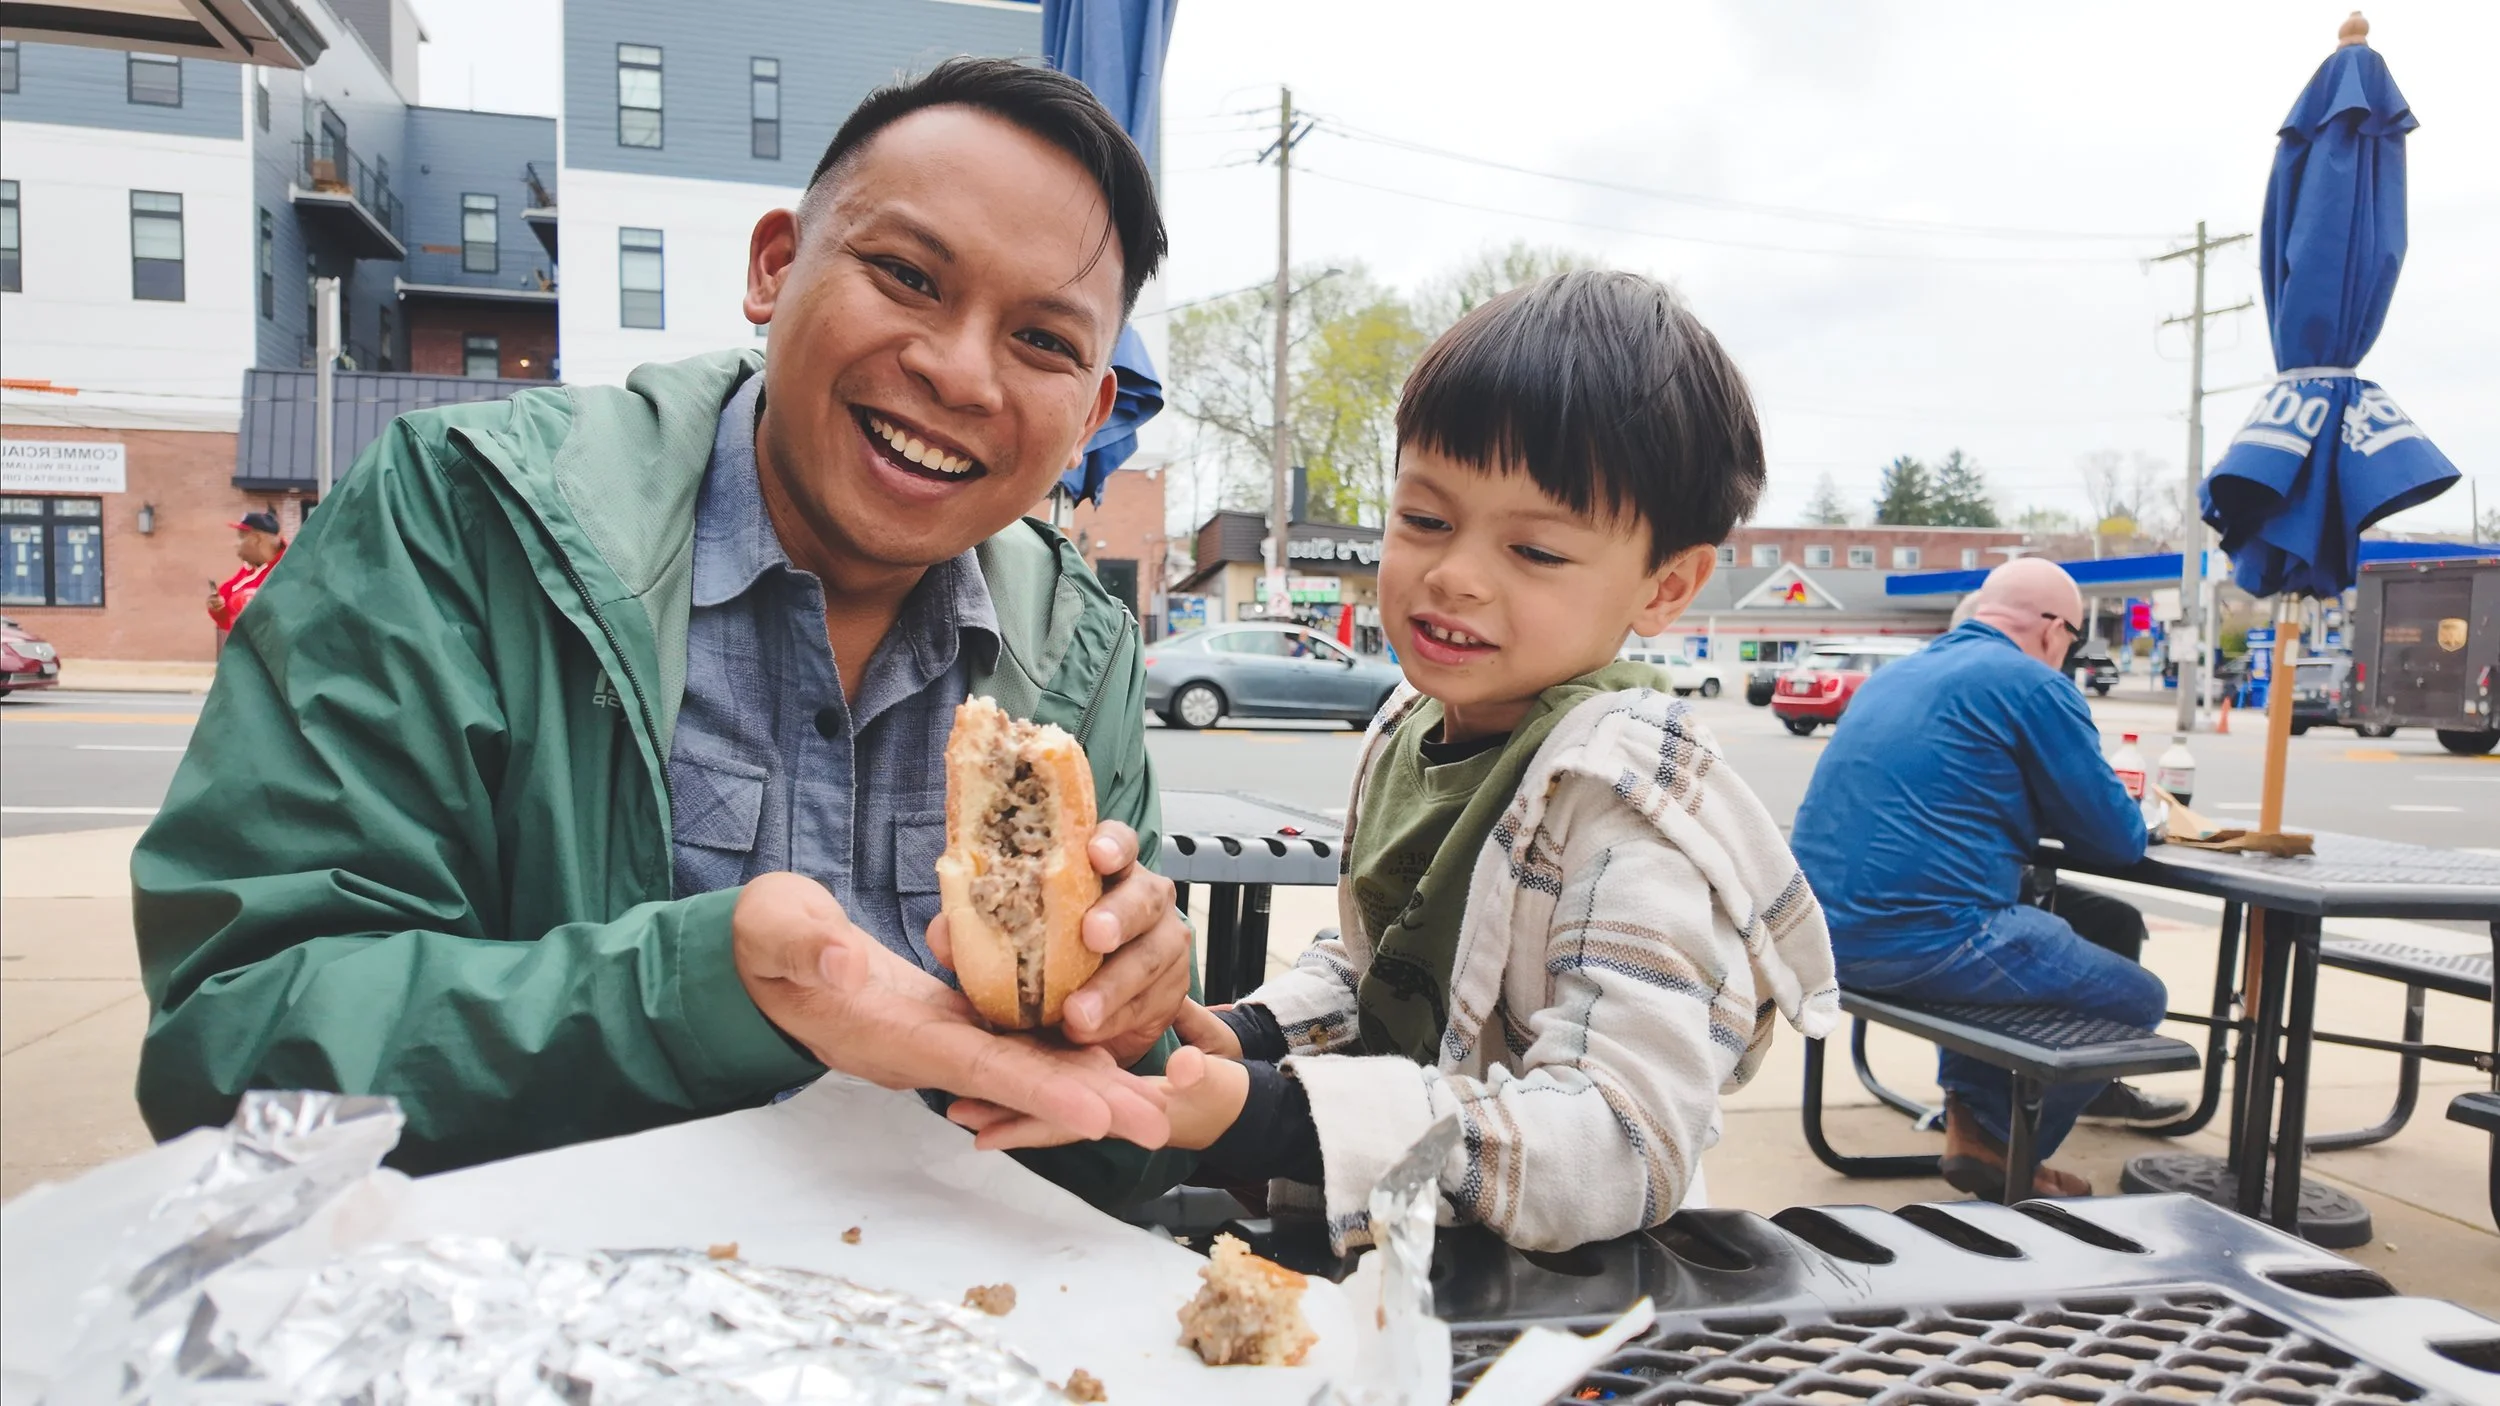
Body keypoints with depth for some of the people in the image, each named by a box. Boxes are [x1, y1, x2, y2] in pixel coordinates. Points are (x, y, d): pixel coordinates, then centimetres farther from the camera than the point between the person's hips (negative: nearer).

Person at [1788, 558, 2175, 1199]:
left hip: (1830, 930, 9)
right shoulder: (2034, 684, -5)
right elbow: (2119, 841, 0)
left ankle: (1974, 1105, 31)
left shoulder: (1896, 674, 19)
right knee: (2139, 997, 13)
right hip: (1925, 937, -8)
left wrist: (2040, 807, 27)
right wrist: (2125, 809, 21)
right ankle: (1995, 1142, 17)